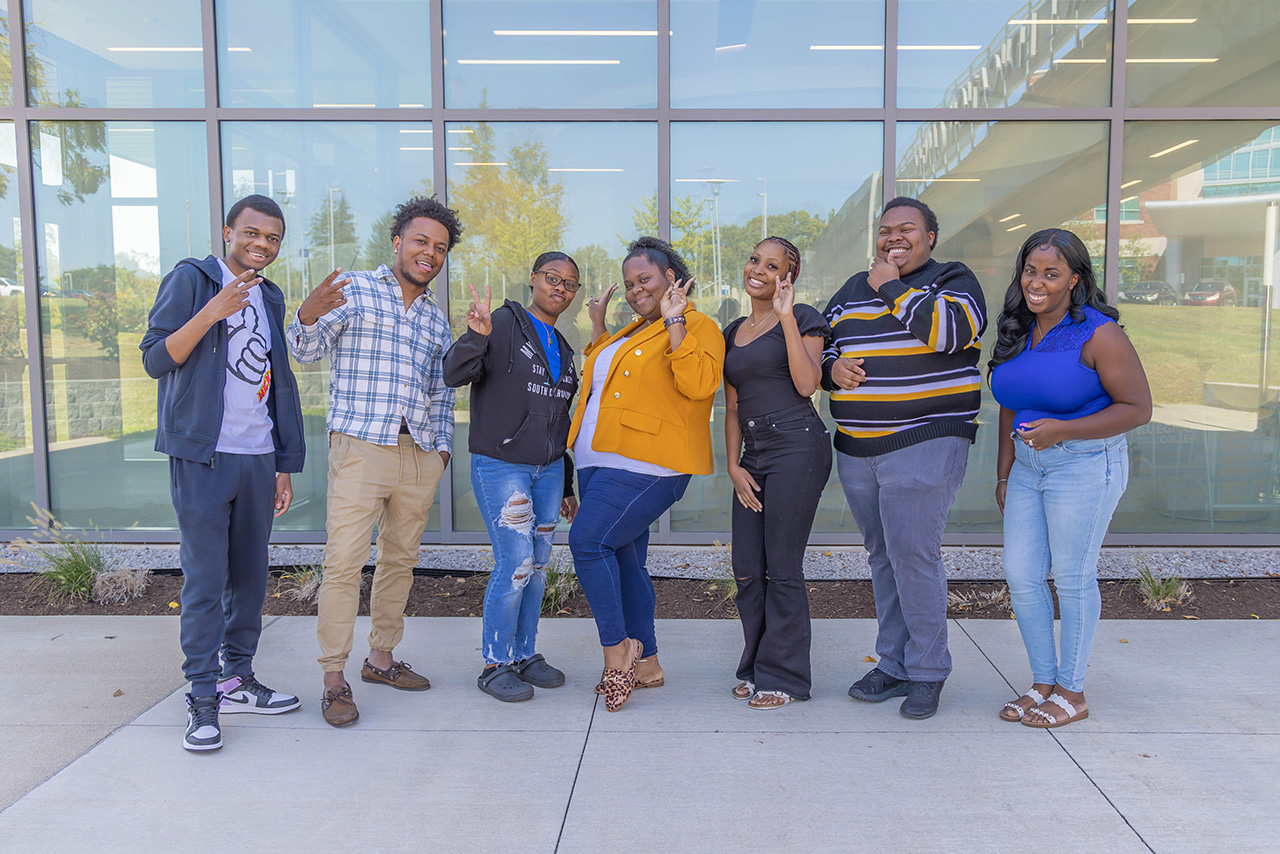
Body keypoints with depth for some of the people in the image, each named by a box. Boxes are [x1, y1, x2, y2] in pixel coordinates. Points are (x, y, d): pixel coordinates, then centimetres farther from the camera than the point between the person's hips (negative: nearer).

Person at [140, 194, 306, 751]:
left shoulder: (271, 300, 17)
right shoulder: (190, 280, 0)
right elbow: (155, 359, -8)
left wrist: (286, 464, 15)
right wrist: (211, 312, -21)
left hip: (259, 458, 6)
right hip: (203, 456, -6)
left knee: (250, 576, 9)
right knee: (205, 578, -4)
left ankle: (237, 680, 21)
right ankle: (202, 697, 5)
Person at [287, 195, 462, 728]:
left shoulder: (437, 319, 20)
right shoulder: (353, 289, 4)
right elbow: (306, 350, -6)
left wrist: (442, 444, 12)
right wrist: (309, 315, -27)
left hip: (420, 455, 6)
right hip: (360, 445, -5)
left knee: (401, 560, 11)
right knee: (344, 561, -9)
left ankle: (381, 658, 23)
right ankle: (334, 678, -1)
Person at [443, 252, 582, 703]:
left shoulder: (563, 350, 16)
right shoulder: (503, 324, -6)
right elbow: (454, 375, -18)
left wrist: (565, 485, 19)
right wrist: (476, 336, -37)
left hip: (548, 470, 7)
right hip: (500, 467, -7)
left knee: (538, 566, 9)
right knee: (515, 564, -9)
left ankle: (525, 654, 23)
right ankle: (495, 664, 7)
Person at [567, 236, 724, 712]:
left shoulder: (698, 327, -3)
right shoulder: (632, 331, 24)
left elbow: (698, 384, -21)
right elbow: (600, 381, 29)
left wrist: (674, 322, -19)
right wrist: (598, 330, 23)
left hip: (644, 467, -9)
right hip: (601, 462, 9)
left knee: (588, 540, -17)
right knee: (623, 561, 10)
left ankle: (616, 648, -4)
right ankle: (645, 663, 19)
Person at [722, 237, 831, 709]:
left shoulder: (802, 318, 0)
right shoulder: (733, 333, 18)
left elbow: (807, 383, -14)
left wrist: (786, 317, -14)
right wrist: (733, 465, 7)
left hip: (797, 446, -6)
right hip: (753, 454, 7)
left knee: (782, 568, -3)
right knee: (747, 569, 7)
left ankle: (784, 675, 11)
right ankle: (757, 668, 23)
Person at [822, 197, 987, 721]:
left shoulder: (953, 281, 1)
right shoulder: (853, 290, 18)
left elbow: (949, 331, -20)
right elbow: (819, 346, 21)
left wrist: (892, 286, -11)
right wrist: (832, 366, -3)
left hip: (924, 447, -6)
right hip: (857, 452, 6)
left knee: (913, 558, -7)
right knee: (883, 559, 13)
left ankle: (927, 672, 9)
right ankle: (893, 663, 24)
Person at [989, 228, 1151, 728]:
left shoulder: (1097, 334, -13)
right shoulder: (1016, 333, 7)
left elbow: (1137, 408, -13)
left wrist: (1062, 430, -23)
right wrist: (1004, 473, 11)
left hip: (1084, 466, -6)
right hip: (1028, 466, 7)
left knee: (1072, 577, 2)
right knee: (1021, 575, 6)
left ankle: (1072, 692, 19)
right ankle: (1043, 682, 22)